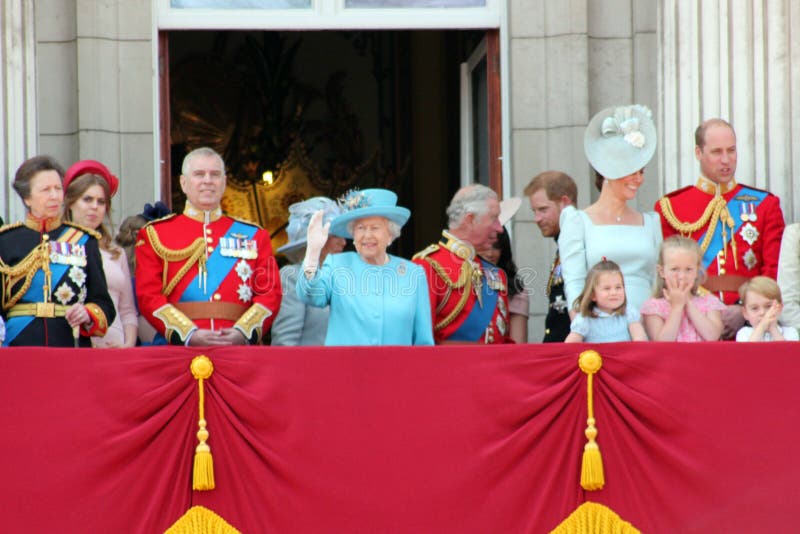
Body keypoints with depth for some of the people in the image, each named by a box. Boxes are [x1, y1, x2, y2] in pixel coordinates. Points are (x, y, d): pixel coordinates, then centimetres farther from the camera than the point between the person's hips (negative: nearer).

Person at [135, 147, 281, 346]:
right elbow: (148, 296, 2)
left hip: (239, 348, 1)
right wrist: (189, 335, -11)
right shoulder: (155, 235, 11)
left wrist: (243, 333, -8)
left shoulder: (254, 236, 16)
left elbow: (270, 294, 9)